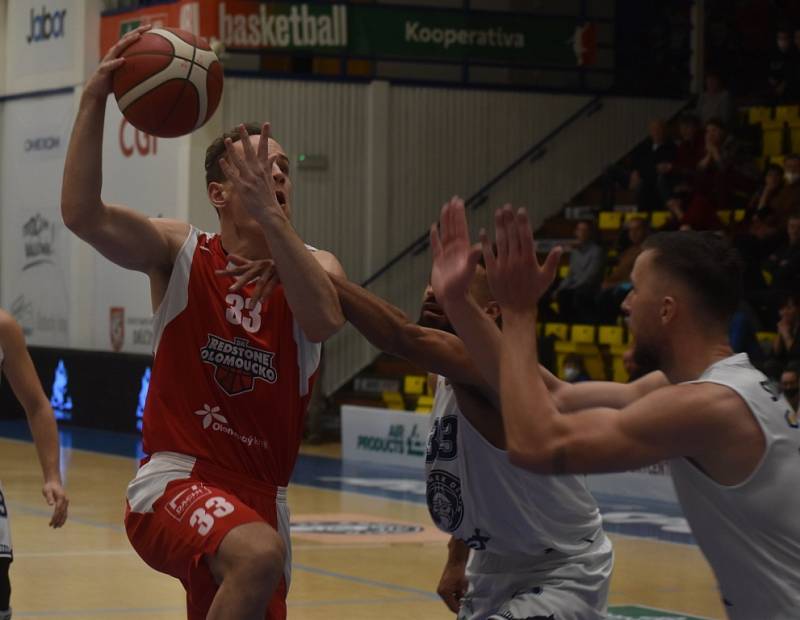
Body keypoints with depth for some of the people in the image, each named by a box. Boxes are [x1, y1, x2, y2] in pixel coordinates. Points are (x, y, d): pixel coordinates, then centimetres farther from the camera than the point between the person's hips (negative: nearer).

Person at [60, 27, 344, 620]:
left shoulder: (315, 264, 3)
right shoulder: (181, 252, -1)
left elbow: (323, 320, -22)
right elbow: (82, 213, -18)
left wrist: (270, 214, -30)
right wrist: (94, 99, -25)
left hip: (261, 498, 4)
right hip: (175, 481, -4)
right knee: (258, 554, -35)